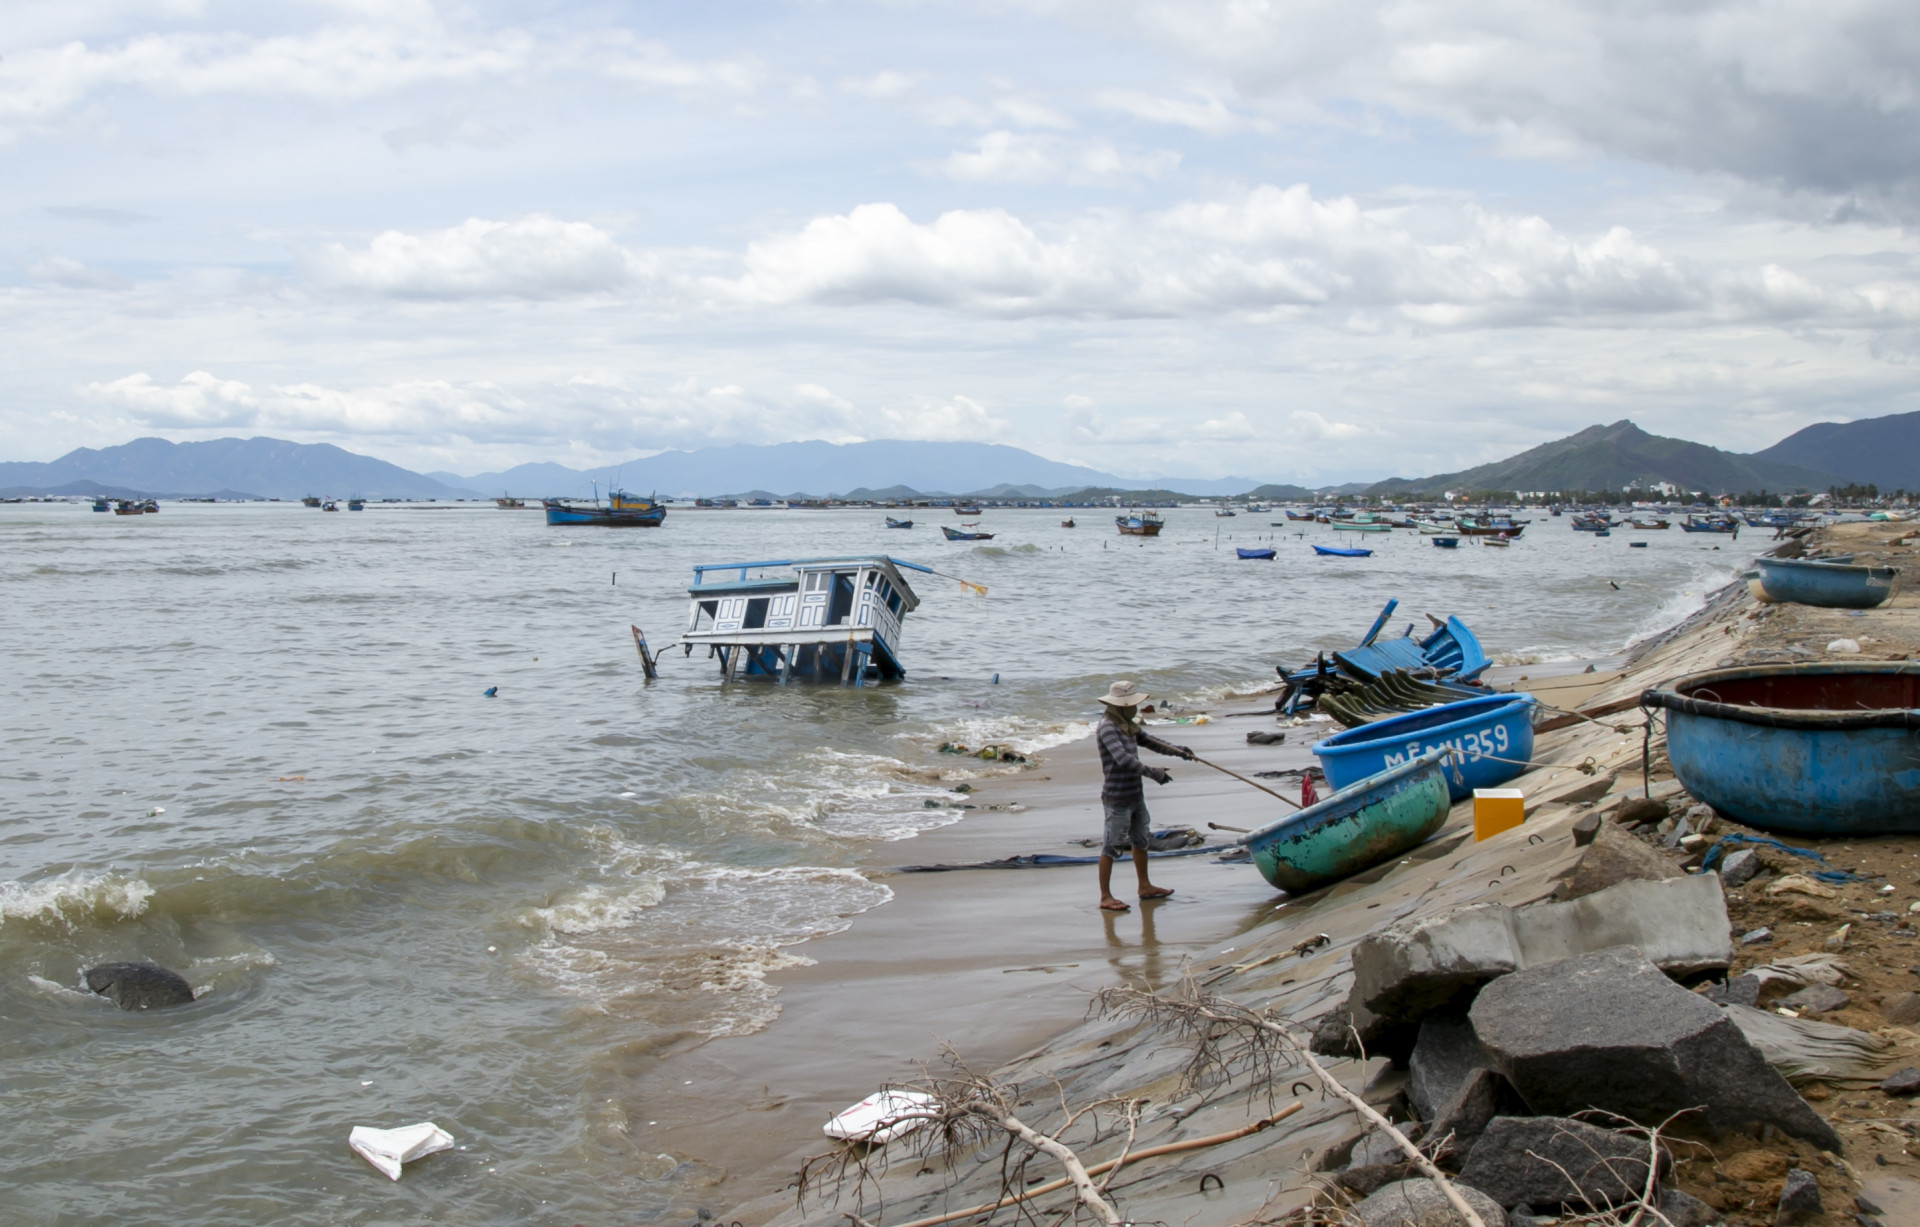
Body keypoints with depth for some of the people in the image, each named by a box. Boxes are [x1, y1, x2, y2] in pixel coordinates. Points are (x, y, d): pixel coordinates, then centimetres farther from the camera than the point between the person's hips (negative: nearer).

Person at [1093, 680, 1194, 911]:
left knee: (1140, 840, 21)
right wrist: (1151, 772, -32)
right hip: (1117, 797, -10)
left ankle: (1144, 887, 37)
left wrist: (1176, 751, -1)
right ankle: (1105, 897, 2)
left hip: (1135, 794, 10)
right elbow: (1123, 758, -30)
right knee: (1111, 846, -3)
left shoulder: (1129, 726, 11)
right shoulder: (1107, 728, -20)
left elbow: (1149, 741, 13)